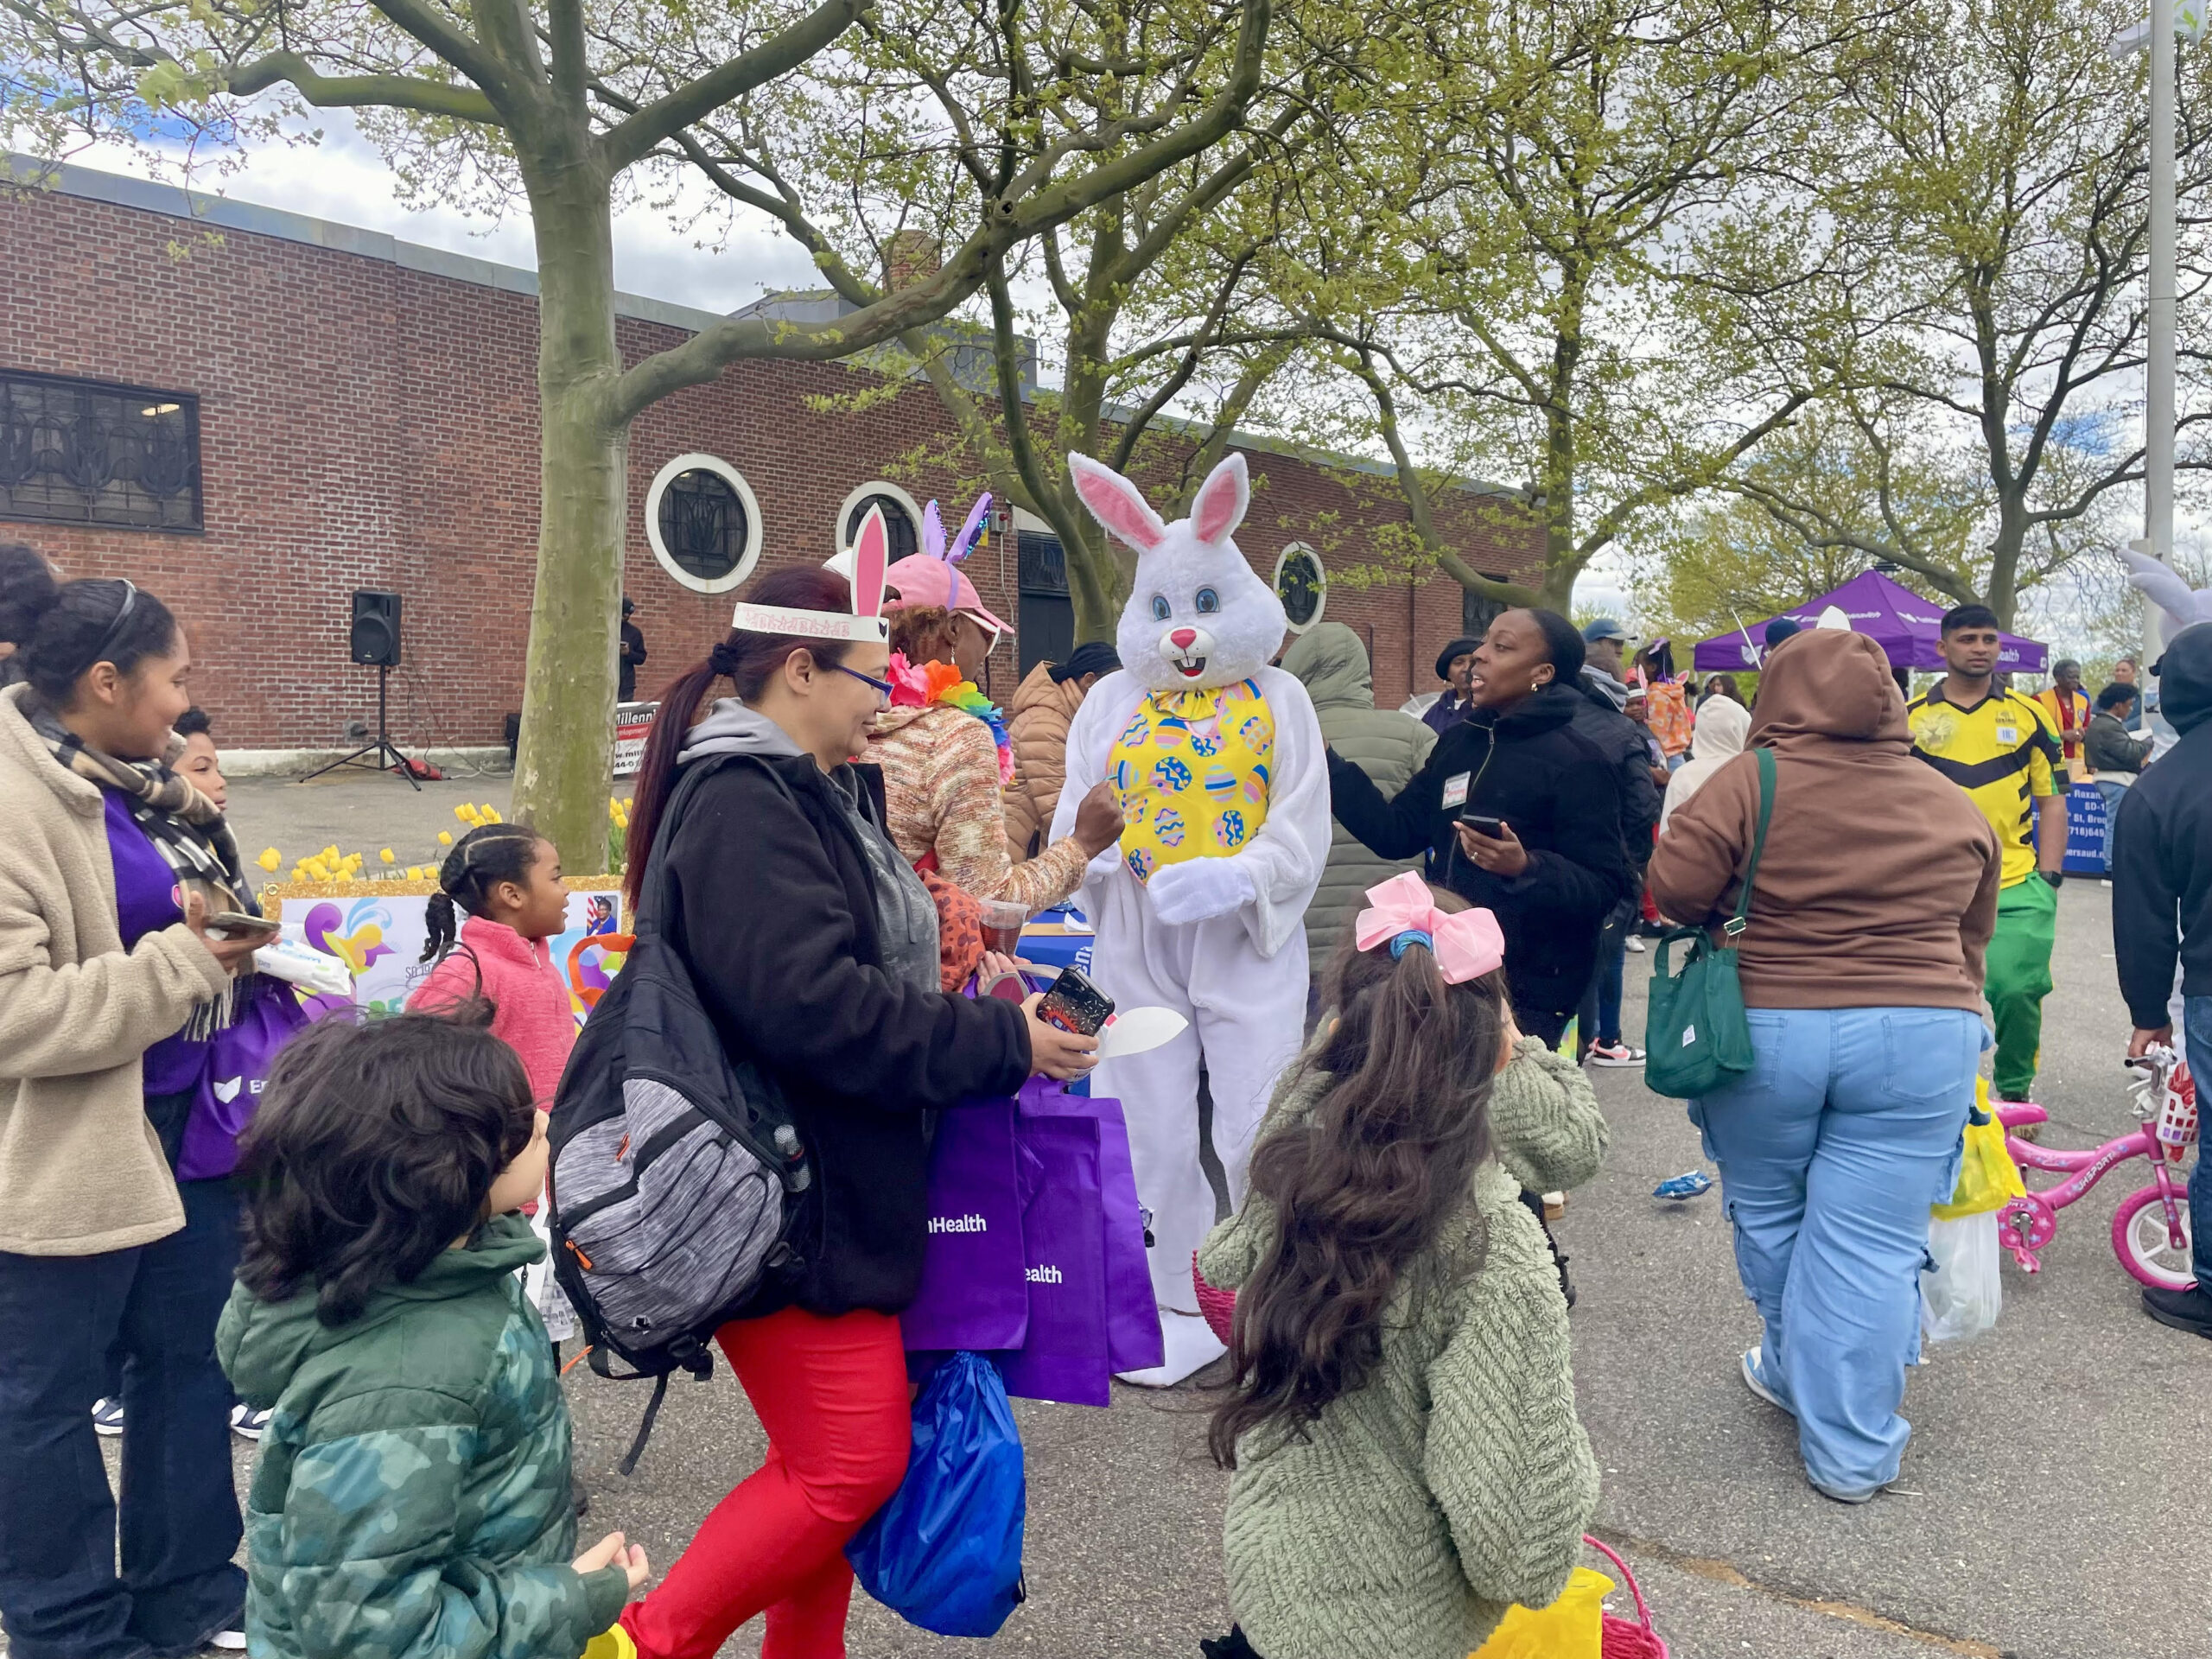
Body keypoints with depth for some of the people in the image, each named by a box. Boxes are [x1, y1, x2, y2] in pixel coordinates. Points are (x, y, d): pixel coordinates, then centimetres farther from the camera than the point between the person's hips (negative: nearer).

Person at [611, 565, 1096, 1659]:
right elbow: (814, 1003, -29)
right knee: (852, 1464, -3)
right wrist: (1004, 1044, -21)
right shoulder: (744, 805, -19)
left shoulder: (818, 794, 13)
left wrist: (974, 997, 5)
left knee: (832, 1461, 17)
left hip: (840, 1193, 10)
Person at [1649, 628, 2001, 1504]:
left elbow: (1676, 884, -13)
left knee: (1768, 1218, 19)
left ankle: (1794, 1374, 37)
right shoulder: (1955, 808, 8)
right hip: (1921, 1037, 2)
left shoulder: (1751, 780, -6)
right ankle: (1850, 1453, 10)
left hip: (1765, 1028, -2)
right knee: (1870, 1245, 4)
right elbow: (1973, 941, 14)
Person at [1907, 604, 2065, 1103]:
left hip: (2017, 887, 0)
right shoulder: (1911, 718, 4)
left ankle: (2015, 1094, 14)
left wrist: (2049, 878, 1)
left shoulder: (2028, 715, 6)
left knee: (2017, 991, -10)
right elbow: (1889, 801, 7)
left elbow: (2052, 800, 8)